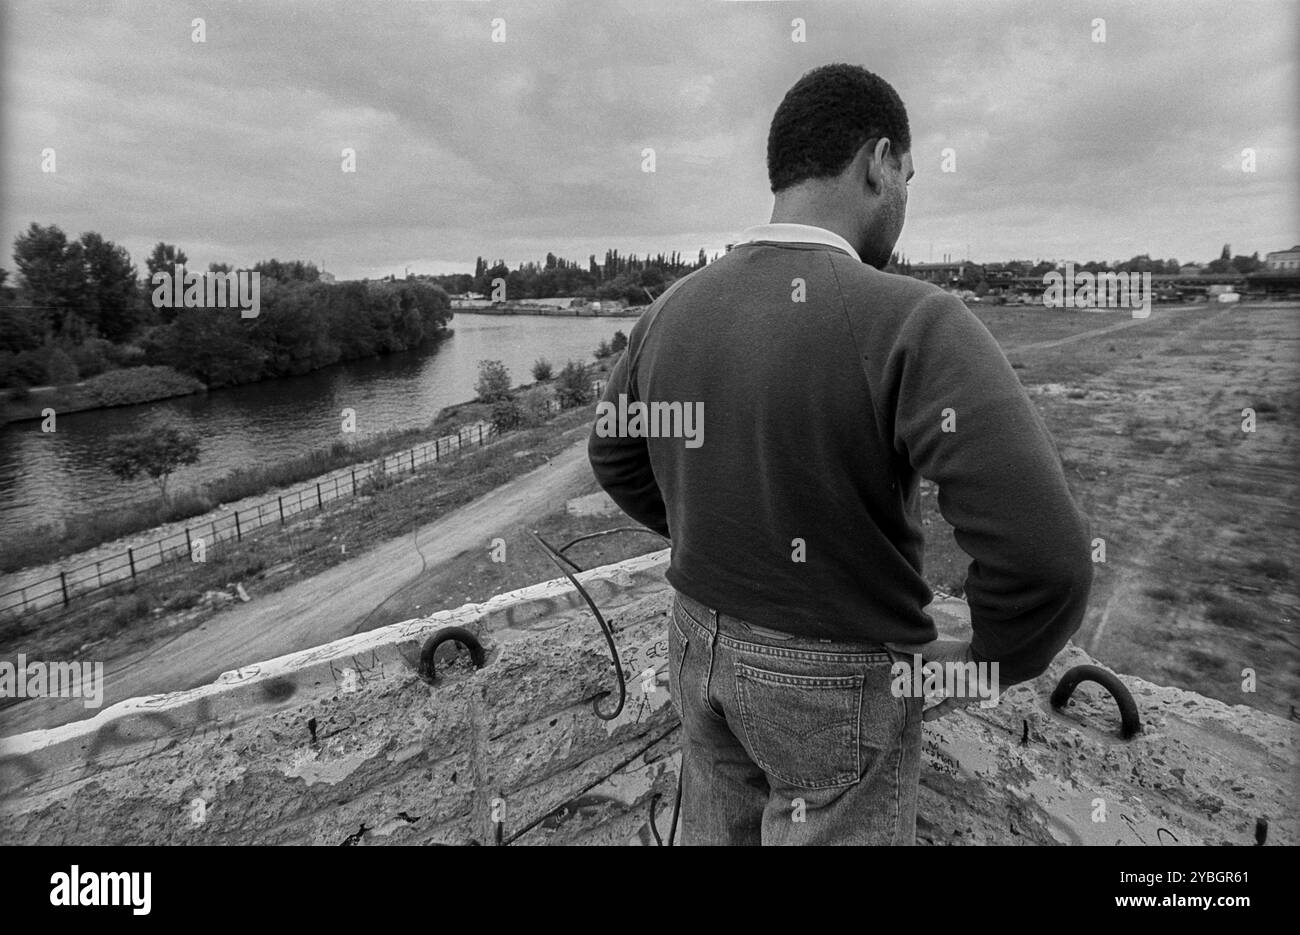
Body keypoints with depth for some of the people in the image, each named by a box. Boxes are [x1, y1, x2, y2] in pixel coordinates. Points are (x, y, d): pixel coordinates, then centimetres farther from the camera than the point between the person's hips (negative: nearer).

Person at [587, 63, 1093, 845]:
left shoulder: (675, 311, -7)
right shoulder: (912, 325, -27)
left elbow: (618, 458, 9)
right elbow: (1042, 554, -34)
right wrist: (988, 660, -12)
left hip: (709, 645, 6)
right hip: (837, 678, -5)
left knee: (725, 833, 26)